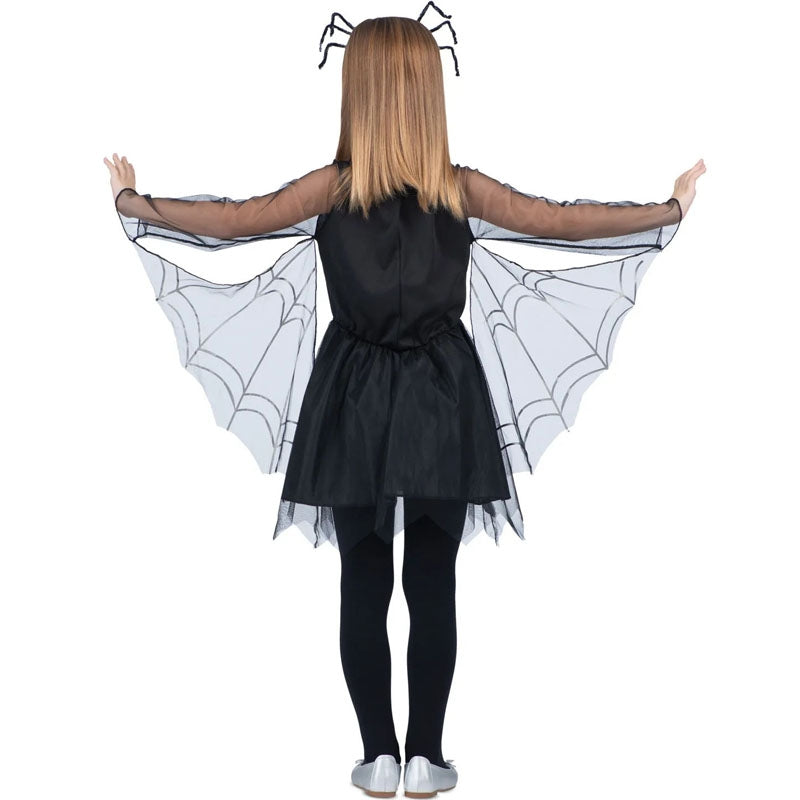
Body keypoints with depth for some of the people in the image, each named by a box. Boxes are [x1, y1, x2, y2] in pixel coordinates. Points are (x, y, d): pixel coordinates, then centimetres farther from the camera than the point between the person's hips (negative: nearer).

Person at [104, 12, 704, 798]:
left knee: (363, 583, 9)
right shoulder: (463, 188, -5)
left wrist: (130, 200, 14)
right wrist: (674, 206, 14)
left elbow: (231, 220, -2)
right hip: (440, 402, 0)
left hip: (357, 403, 0)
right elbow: (562, 221, 1)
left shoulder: (332, 187, -7)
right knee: (433, 584, 7)